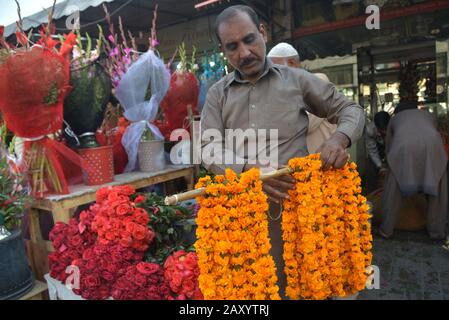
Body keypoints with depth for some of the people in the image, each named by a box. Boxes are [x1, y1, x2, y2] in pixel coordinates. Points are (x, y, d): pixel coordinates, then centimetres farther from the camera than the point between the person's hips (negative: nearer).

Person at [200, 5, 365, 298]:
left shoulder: (297, 79, 6)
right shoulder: (217, 94, 9)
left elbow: (350, 109, 11)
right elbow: (209, 149, -1)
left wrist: (340, 138, -12)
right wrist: (248, 170, -20)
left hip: (293, 201, -1)